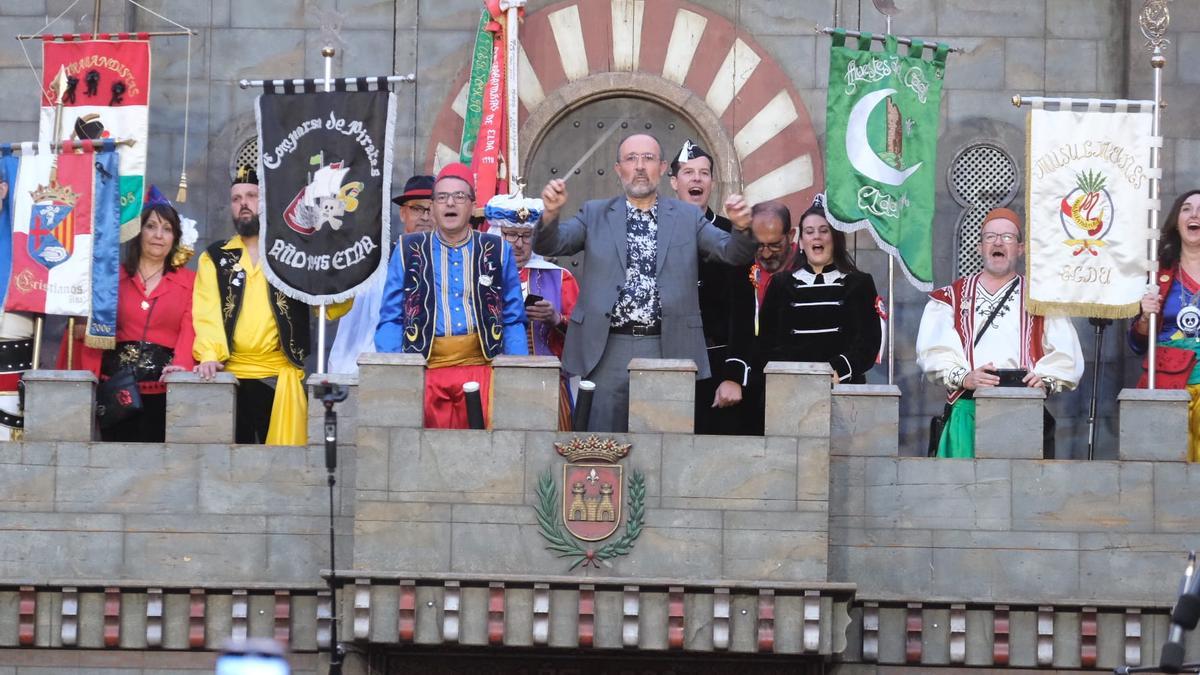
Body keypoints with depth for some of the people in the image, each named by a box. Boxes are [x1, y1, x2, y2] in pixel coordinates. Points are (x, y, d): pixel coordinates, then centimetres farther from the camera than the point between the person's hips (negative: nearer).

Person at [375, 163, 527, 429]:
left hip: (480, 367, 0)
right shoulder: (408, 251, 10)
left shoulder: (497, 252, 11)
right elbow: (391, 320, 8)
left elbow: (513, 322, 11)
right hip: (424, 370, 0)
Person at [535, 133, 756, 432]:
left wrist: (741, 227, -22)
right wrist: (551, 212, -21)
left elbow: (734, 253, 1)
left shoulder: (688, 217, 9)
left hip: (667, 351, 0)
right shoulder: (595, 214, 10)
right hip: (607, 351, 0)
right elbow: (548, 246, 0)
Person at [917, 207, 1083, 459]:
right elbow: (933, 351, 2)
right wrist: (964, 377, -15)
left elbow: (1066, 356, 6)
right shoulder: (951, 298, 15)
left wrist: (1045, 379, -14)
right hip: (968, 414, 0)